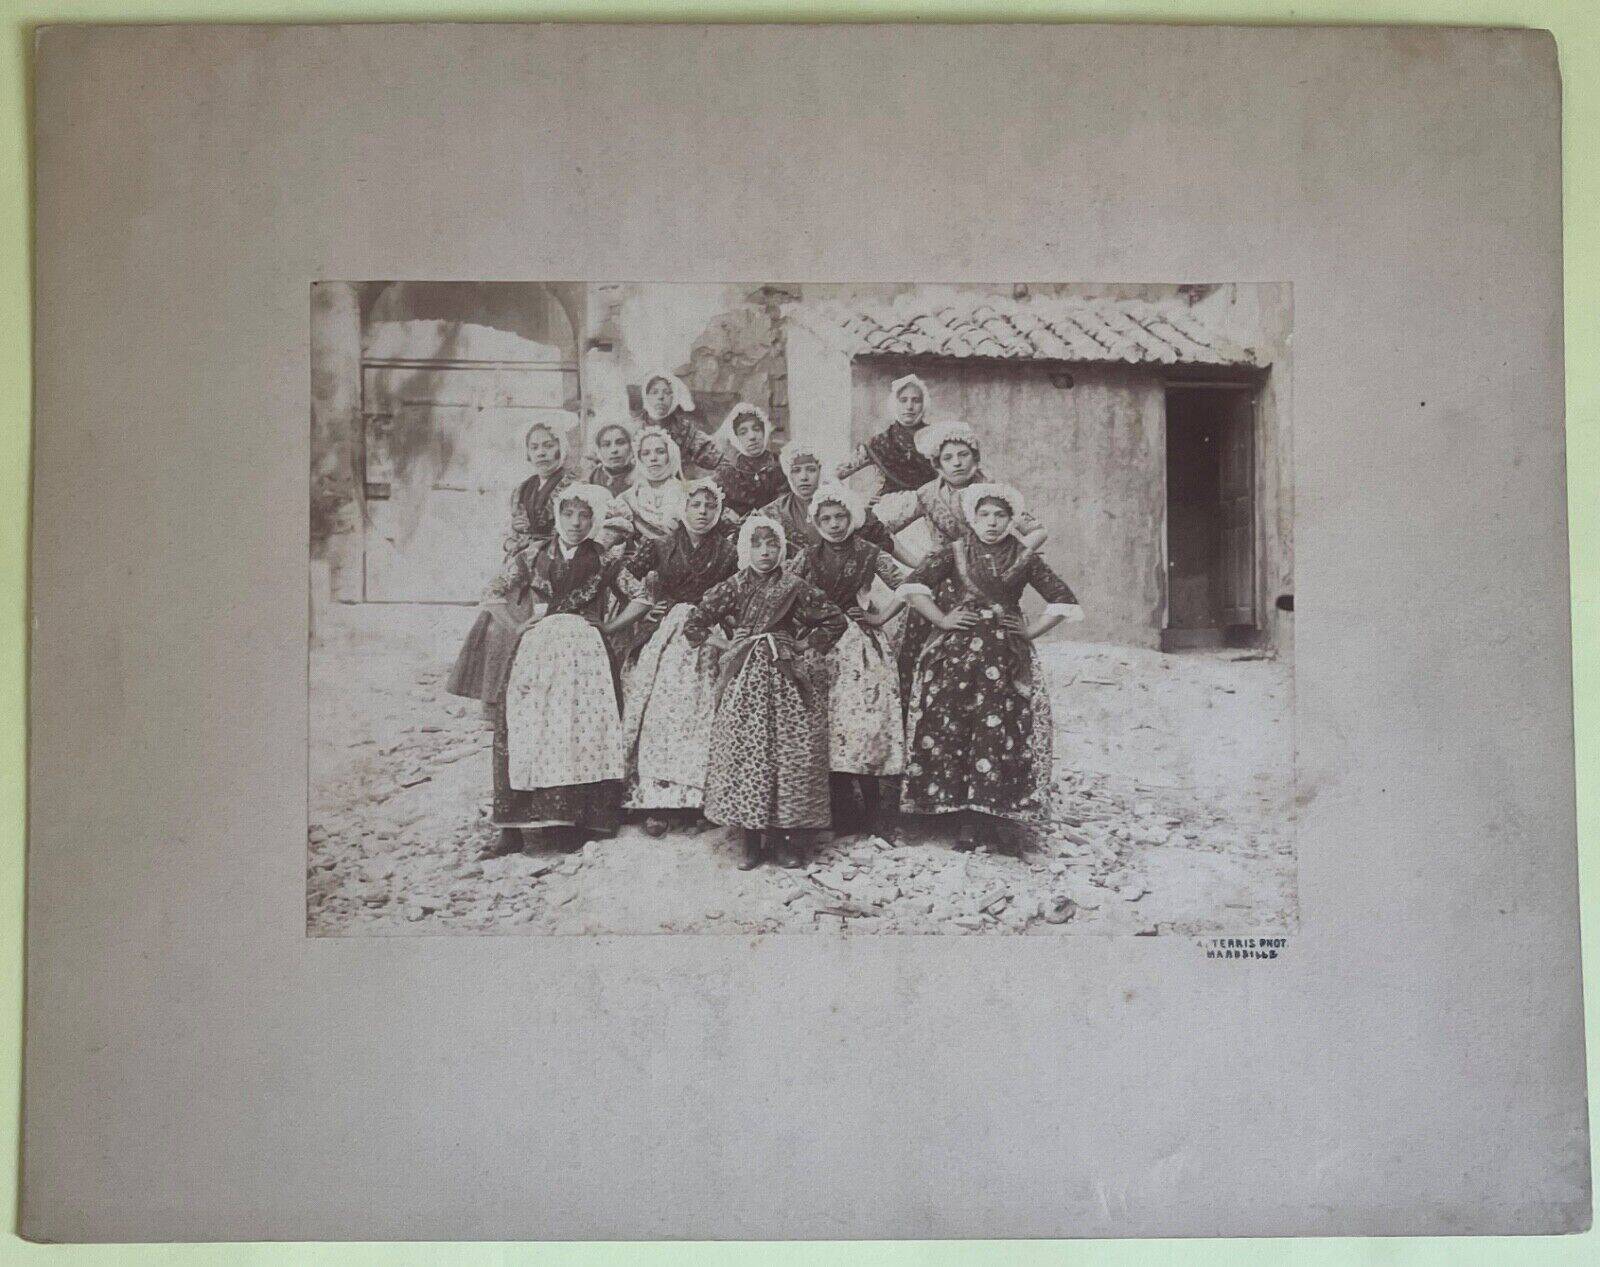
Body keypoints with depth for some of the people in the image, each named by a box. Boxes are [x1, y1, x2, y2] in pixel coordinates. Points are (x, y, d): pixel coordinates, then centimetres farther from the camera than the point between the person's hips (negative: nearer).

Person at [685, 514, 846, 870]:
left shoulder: (794, 587, 3)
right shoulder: (731, 588, 4)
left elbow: (835, 621, 8)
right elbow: (693, 625, 6)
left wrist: (804, 646, 2)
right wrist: (727, 646, 3)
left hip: (787, 678, 0)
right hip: (744, 681, 0)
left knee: (791, 753, -4)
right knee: (744, 752, -4)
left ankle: (782, 836, 6)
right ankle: (752, 839, 5)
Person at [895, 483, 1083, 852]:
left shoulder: (1025, 558, 9)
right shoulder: (953, 552, 7)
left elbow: (1063, 600, 12)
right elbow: (912, 586, 2)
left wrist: (1032, 630, 3)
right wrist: (941, 619, -5)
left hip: (1005, 656, 1)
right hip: (955, 652, -1)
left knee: (997, 731, -7)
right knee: (949, 728, -9)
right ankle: (964, 819, -2)